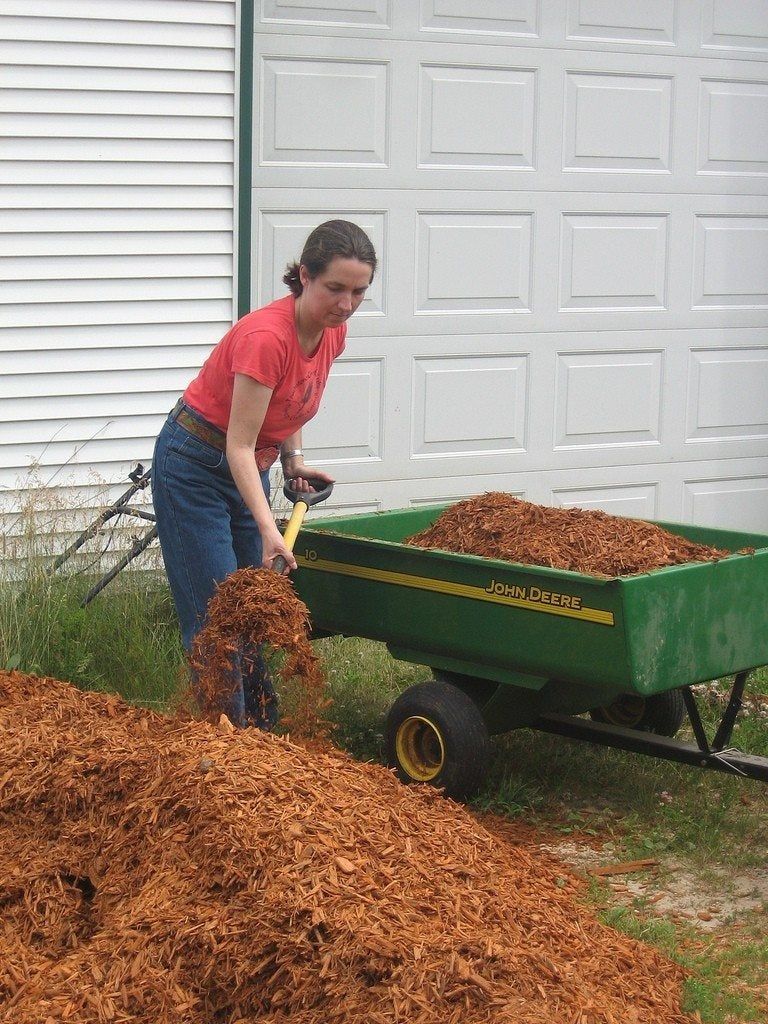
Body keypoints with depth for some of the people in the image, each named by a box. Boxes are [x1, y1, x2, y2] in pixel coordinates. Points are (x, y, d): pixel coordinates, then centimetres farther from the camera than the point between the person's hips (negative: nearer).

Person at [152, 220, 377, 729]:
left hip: (248, 469, 8)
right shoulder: (267, 337, -30)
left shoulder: (332, 332, -6)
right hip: (196, 469, -8)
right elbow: (239, 445, -28)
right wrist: (268, 530, -35)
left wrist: (294, 460, 2)